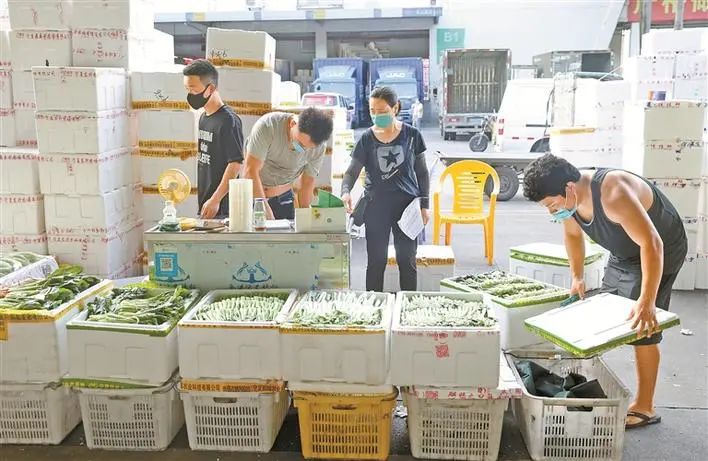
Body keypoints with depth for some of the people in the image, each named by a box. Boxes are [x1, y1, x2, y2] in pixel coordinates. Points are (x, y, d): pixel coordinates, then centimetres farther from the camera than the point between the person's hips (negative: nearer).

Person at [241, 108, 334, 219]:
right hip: (253, 195, -2)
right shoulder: (267, 126, -24)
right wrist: (266, 211, -29)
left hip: (284, 199, 3)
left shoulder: (319, 146, -14)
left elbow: (307, 183, -2)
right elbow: (250, 171, -25)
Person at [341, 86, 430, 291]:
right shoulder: (367, 139, 1)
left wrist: (424, 204, 1)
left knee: (407, 260, 6)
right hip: (376, 206, 0)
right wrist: (346, 191, -19)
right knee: (376, 260, 6)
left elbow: (422, 172, 6)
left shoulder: (411, 135, 0)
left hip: (406, 205, 0)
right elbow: (352, 171, 2)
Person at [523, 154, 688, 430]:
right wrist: (577, 277, 5)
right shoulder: (568, 197, -14)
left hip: (660, 250, -8)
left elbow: (652, 244, -41)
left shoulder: (613, 194, -38)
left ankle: (644, 408, 5)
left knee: (641, 330, -9)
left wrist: (647, 302, -45)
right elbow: (573, 233, 7)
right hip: (622, 254, 8)